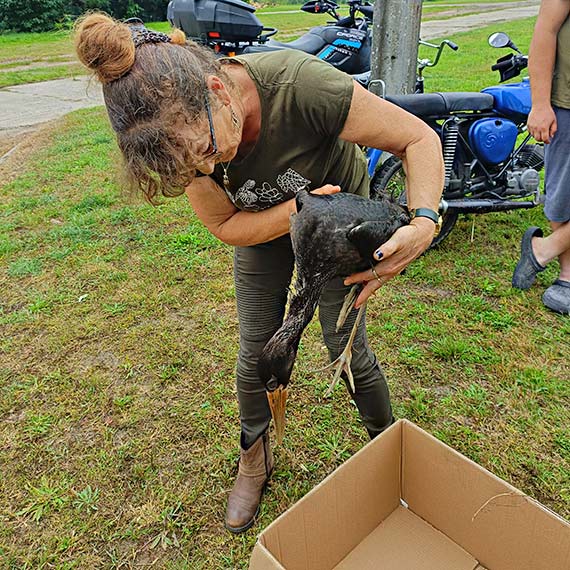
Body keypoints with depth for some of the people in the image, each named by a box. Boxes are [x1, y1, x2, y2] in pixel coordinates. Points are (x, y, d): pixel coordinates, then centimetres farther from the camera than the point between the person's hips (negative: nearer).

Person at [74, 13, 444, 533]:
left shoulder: (301, 85, -39)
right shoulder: (185, 128, -27)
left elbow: (419, 138, -29)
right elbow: (226, 225, -18)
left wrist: (424, 224, -46)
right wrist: (297, 210, -35)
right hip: (265, 224, 3)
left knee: (347, 347, 2)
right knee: (256, 353, 6)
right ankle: (254, 459, 35)